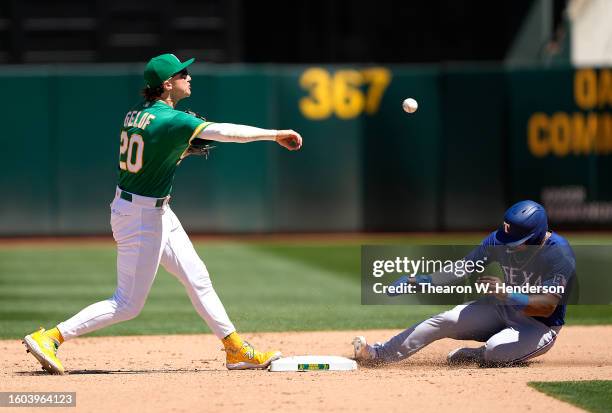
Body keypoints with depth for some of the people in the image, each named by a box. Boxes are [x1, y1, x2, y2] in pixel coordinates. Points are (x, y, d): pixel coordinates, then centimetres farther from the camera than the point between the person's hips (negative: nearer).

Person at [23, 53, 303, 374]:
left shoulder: (137, 113, 3)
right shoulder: (170, 120, -22)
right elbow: (225, 132, -29)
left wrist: (184, 148, 4)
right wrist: (275, 135, -24)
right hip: (143, 217, -10)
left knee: (197, 278, 15)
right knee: (128, 305, -3)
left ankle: (236, 350, 21)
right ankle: (48, 338, -3)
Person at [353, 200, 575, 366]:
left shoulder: (560, 255, -28)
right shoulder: (500, 239, -11)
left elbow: (548, 306, -34)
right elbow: (463, 268, -5)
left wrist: (506, 295, -47)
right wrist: (417, 280, -16)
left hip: (541, 324, -6)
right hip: (504, 309, 6)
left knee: (495, 351, -34)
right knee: (446, 320, -9)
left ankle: (474, 356, 1)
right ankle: (379, 353, -3)